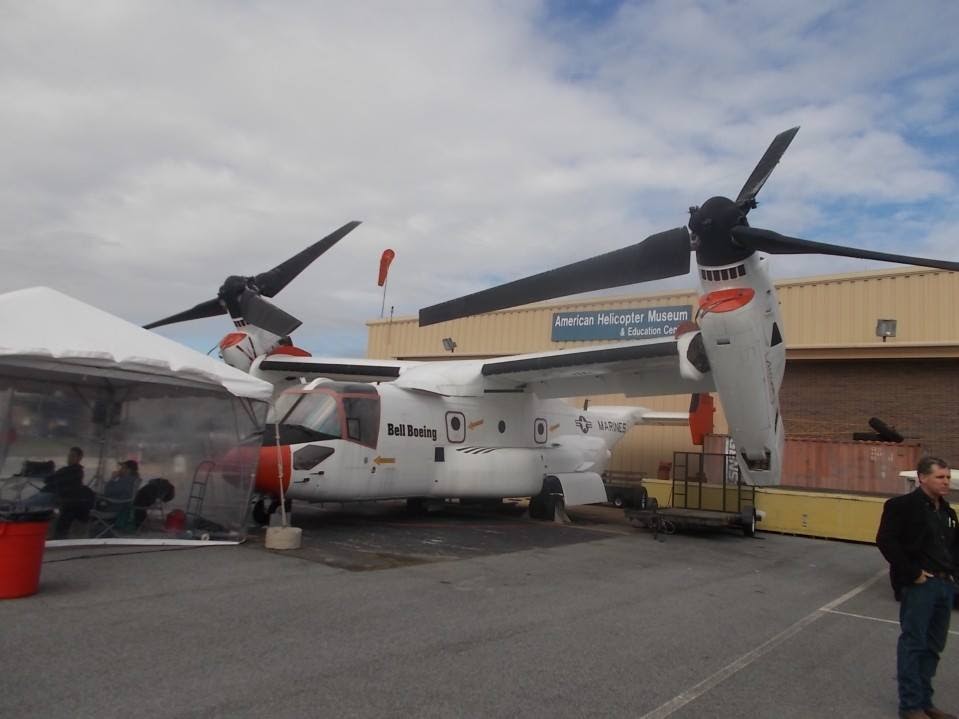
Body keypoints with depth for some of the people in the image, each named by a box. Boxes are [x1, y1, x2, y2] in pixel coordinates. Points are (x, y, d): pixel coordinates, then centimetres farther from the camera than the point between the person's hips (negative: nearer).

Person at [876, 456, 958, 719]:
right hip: (919, 585, -8)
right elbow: (886, 541, -18)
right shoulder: (903, 506, -11)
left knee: (933, 646, 15)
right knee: (913, 644, 0)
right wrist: (912, 573, -17)